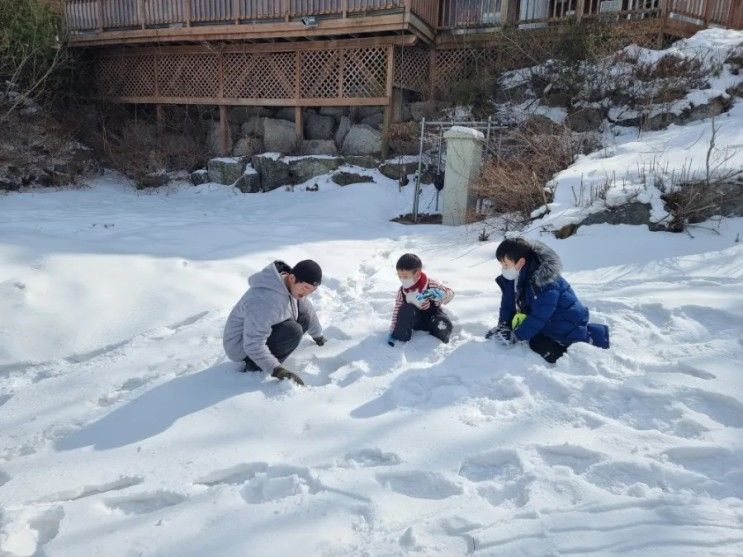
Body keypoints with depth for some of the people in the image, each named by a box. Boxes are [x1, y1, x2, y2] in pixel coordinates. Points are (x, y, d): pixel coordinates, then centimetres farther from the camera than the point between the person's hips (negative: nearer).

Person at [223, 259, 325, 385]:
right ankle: (254, 369, -12)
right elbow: (253, 345, -35)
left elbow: (307, 309, 13)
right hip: (242, 347, -9)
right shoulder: (264, 300, -35)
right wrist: (277, 370, -37)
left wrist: (319, 337, 26)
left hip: (260, 333, 9)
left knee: (304, 318, 1)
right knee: (293, 331, -28)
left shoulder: (291, 284, -7)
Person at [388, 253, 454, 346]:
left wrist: (438, 295, -43)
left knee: (443, 326, -34)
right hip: (416, 320, 2)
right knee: (405, 309, -30)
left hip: (432, 315, -2)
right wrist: (392, 330, -13)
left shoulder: (431, 285, -20)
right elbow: (397, 311, -7)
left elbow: (449, 294, -20)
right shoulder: (401, 291, -11)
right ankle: (400, 337, -15)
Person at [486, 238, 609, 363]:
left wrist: (516, 336, -27)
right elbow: (508, 304, 1)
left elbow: (539, 316, -29)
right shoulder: (511, 278, -5)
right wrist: (502, 325, -14)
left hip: (566, 323, -8)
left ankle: (592, 336, 3)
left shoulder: (544, 282, -29)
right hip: (547, 324, 8)